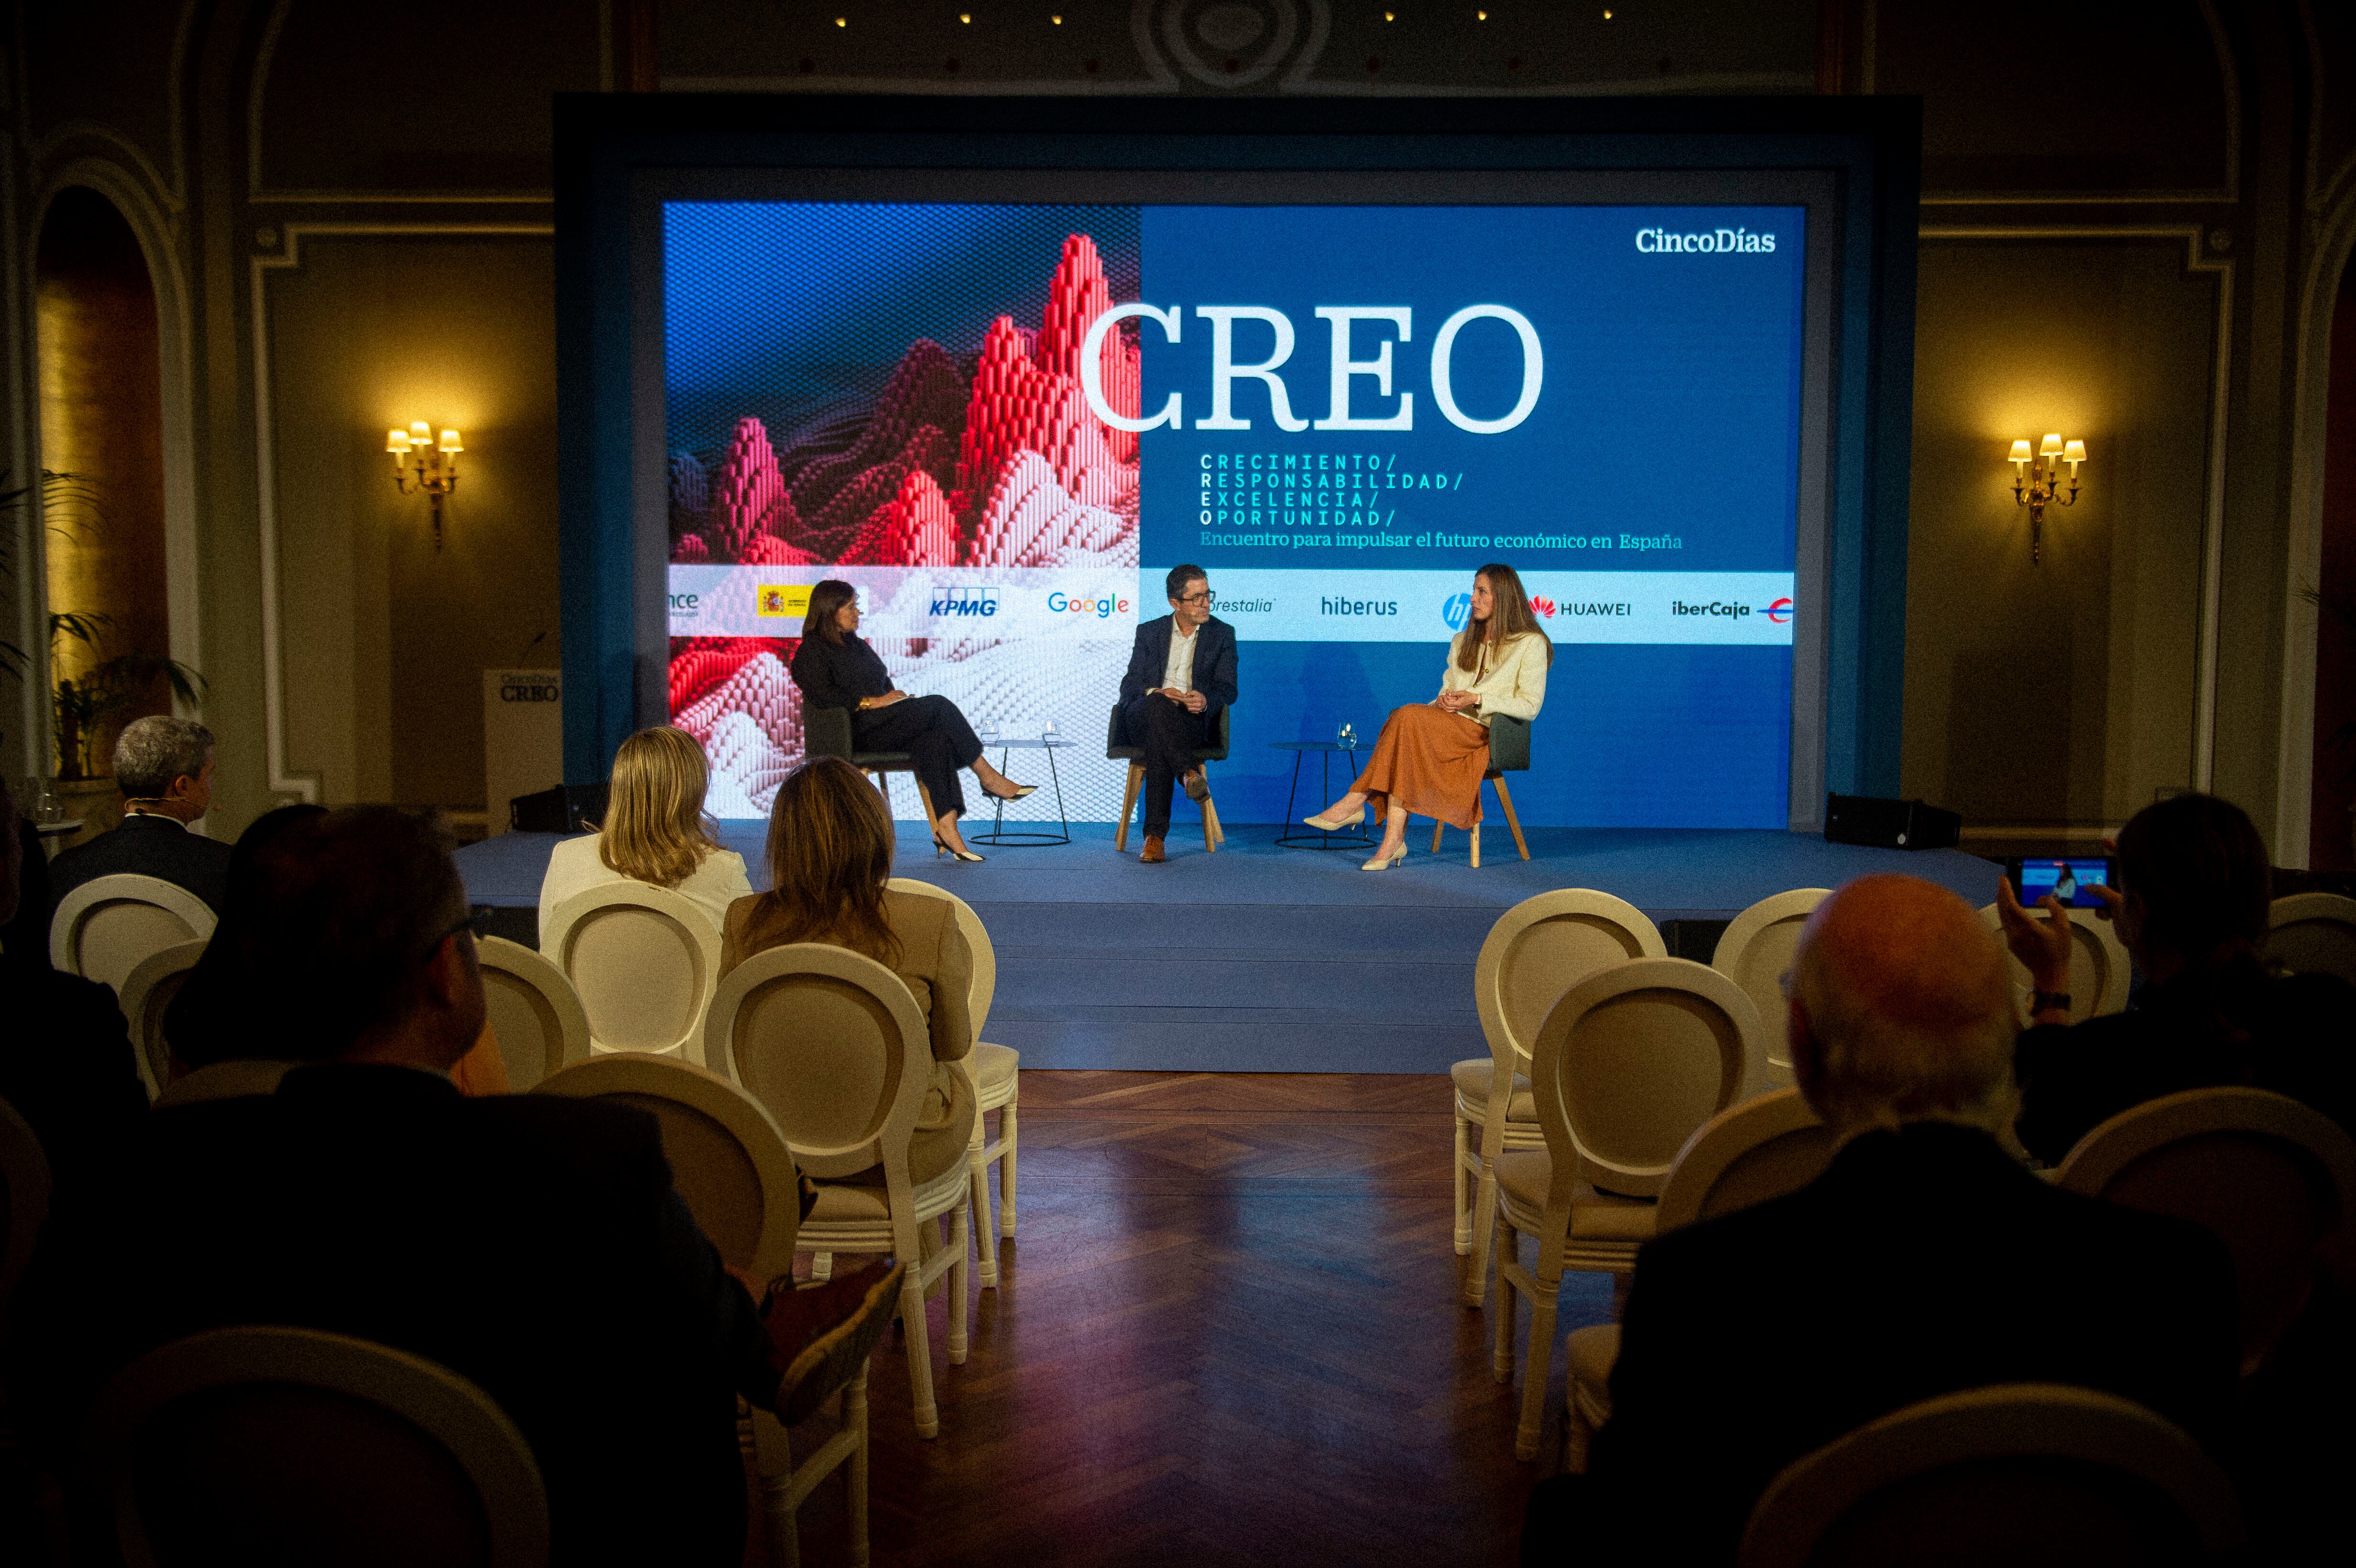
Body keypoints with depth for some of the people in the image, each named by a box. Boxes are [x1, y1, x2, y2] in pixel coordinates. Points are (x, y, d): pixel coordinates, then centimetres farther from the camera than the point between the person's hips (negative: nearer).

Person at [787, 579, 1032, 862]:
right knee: (938, 707, -21)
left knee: (933, 737, -26)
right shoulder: (812, 651, 0)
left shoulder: (856, 644, 27)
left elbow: (885, 688, 25)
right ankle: (988, 777, -15)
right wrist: (872, 702, -18)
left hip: (880, 724, 8)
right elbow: (824, 696, -15)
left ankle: (945, 828, -39)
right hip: (857, 730, -8)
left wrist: (897, 697, 3)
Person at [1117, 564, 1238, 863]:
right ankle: (1190, 773, -50)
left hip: (1193, 720, -1)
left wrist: (1205, 700, -21)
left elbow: (1228, 689, 5)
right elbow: (1130, 684, 6)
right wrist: (1156, 693, -19)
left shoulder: (1222, 634, 14)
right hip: (1144, 716, 1)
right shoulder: (1149, 632, 16)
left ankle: (1155, 835, -44)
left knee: (1157, 737, -37)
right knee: (1157, 704, -38)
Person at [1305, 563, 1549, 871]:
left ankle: (1356, 802, -25)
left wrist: (1477, 700, -16)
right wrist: (1444, 701, -5)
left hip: (1485, 732, -6)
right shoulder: (1463, 641, 24)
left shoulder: (1531, 643, 3)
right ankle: (1395, 840, -38)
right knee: (1402, 717, -30)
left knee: (1408, 717, -30)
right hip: (1450, 725, 6)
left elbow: (1529, 706, -5)